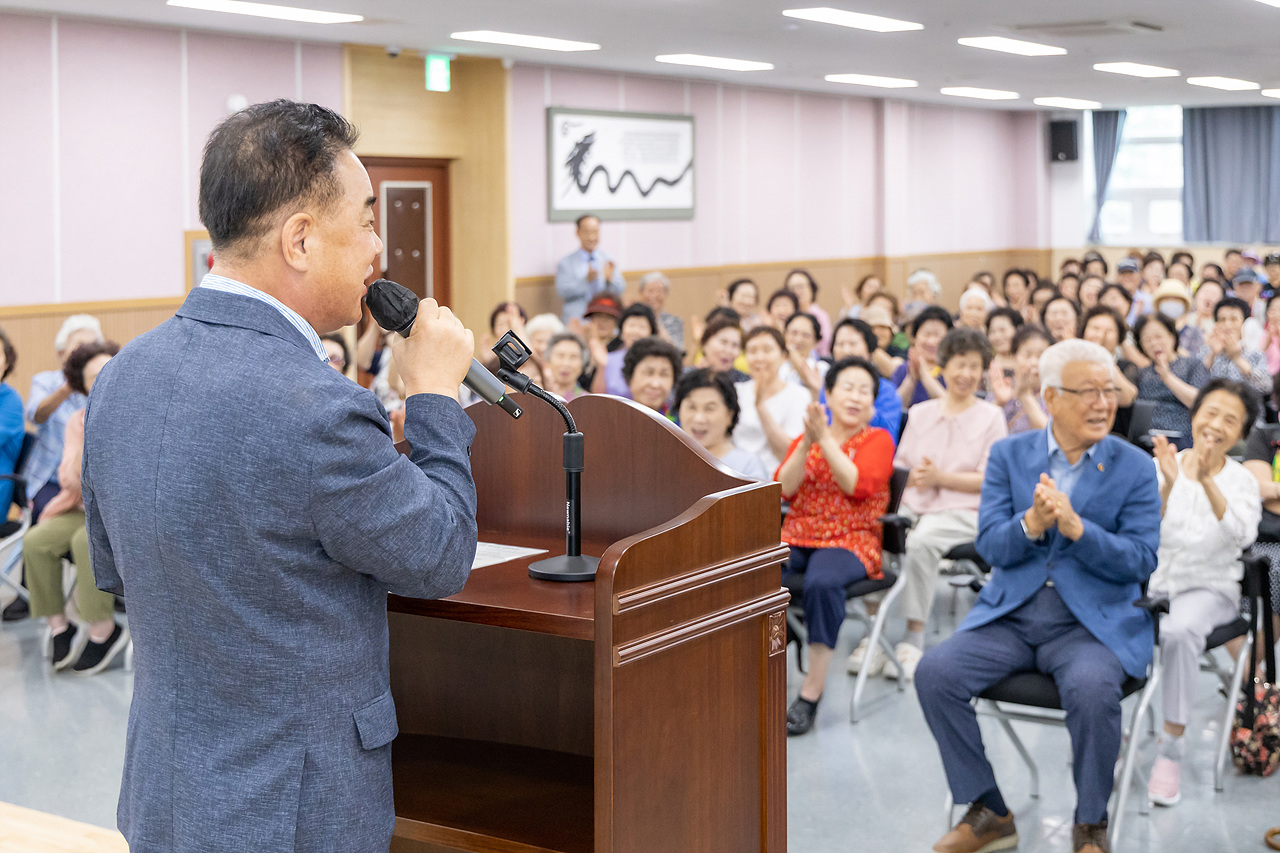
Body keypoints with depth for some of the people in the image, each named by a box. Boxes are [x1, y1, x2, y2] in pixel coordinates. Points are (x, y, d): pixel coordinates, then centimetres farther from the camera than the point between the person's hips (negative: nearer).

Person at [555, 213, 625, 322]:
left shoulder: (607, 259, 14)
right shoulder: (565, 263, 6)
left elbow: (620, 290, 10)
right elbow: (561, 292, -7)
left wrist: (610, 278, -10)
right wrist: (586, 280, -18)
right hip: (576, 319, -2)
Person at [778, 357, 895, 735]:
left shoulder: (878, 440, 8)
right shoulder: (805, 438, 18)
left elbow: (858, 486, -11)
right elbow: (784, 488, 1)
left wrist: (825, 439, -13)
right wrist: (807, 442, -11)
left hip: (850, 542, -3)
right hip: (797, 537, 3)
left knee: (822, 582, -38)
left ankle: (812, 692, -27)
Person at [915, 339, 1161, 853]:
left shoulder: (1134, 468, 4)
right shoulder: (1008, 456, 8)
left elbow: (1140, 561, -5)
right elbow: (990, 547, 0)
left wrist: (1075, 526, -21)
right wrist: (1031, 523, -22)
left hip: (1094, 622, -2)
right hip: (1010, 615, 3)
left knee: (1092, 689, -34)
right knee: (934, 672, -20)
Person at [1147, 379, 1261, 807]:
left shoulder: (1241, 480, -1)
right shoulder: (1161, 466, 0)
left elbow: (1242, 534, -21)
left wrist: (1207, 483, -33)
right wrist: (1168, 485, -29)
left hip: (1210, 587, -2)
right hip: (1153, 580, 2)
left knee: (1179, 631, -35)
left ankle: (1170, 748, -23)